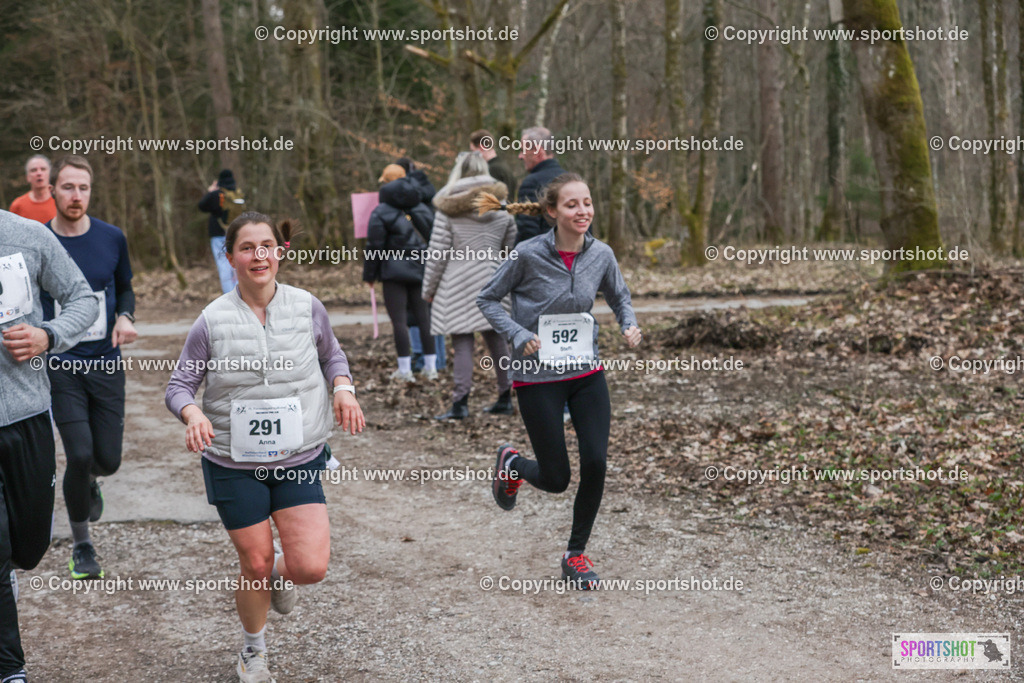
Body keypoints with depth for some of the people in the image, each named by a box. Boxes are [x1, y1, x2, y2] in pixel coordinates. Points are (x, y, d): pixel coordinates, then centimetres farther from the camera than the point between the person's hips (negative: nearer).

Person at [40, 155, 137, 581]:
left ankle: (89, 480, 45)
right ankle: (81, 545, 10)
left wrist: (125, 317, -5)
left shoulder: (112, 238, -1)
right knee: (80, 455, -13)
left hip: (106, 365, 2)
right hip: (60, 367, -2)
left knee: (108, 459, 4)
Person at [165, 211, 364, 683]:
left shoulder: (306, 307, -3)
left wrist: (343, 388, -6)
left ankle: (281, 571, 28)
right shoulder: (213, 320, -8)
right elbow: (179, 385, -1)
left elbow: (331, 354, 15)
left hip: (298, 459, 1)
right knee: (255, 565, 7)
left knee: (311, 567, -11)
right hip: (235, 464, -1)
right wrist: (193, 413, -23)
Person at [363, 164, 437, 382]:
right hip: (420, 269, 5)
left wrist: (369, 274, 2)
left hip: (394, 272, -5)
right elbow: (433, 239, 15)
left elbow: (374, 247, -6)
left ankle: (405, 369, -3)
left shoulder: (380, 213, -5)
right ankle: (430, 366, 11)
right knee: (423, 315, 8)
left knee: (398, 319, -2)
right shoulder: (423, 209, 11)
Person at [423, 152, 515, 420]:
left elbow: (437, 254, -5)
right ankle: (505, 398, 18)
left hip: (458, 285, -4)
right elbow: (512, 249, 10)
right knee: (496, 338, 11)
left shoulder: (448, 210, -6)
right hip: (493, 283, 4)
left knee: (462, 342, -4)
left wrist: (428, 289, 3)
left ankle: (460, 402, -6)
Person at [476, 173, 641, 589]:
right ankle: (511, 463, 36)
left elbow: (619, 297, 16)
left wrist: (629, 326, -5)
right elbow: (487, 299, -2)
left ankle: (576, 555, 14)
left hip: (586, 372, 3)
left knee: (596, 463, -8)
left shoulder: (601, 255, -3)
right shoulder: (529, 255, -14)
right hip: (538, 378, -3)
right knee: (556, 480, -1)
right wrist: (518, 335, -16)